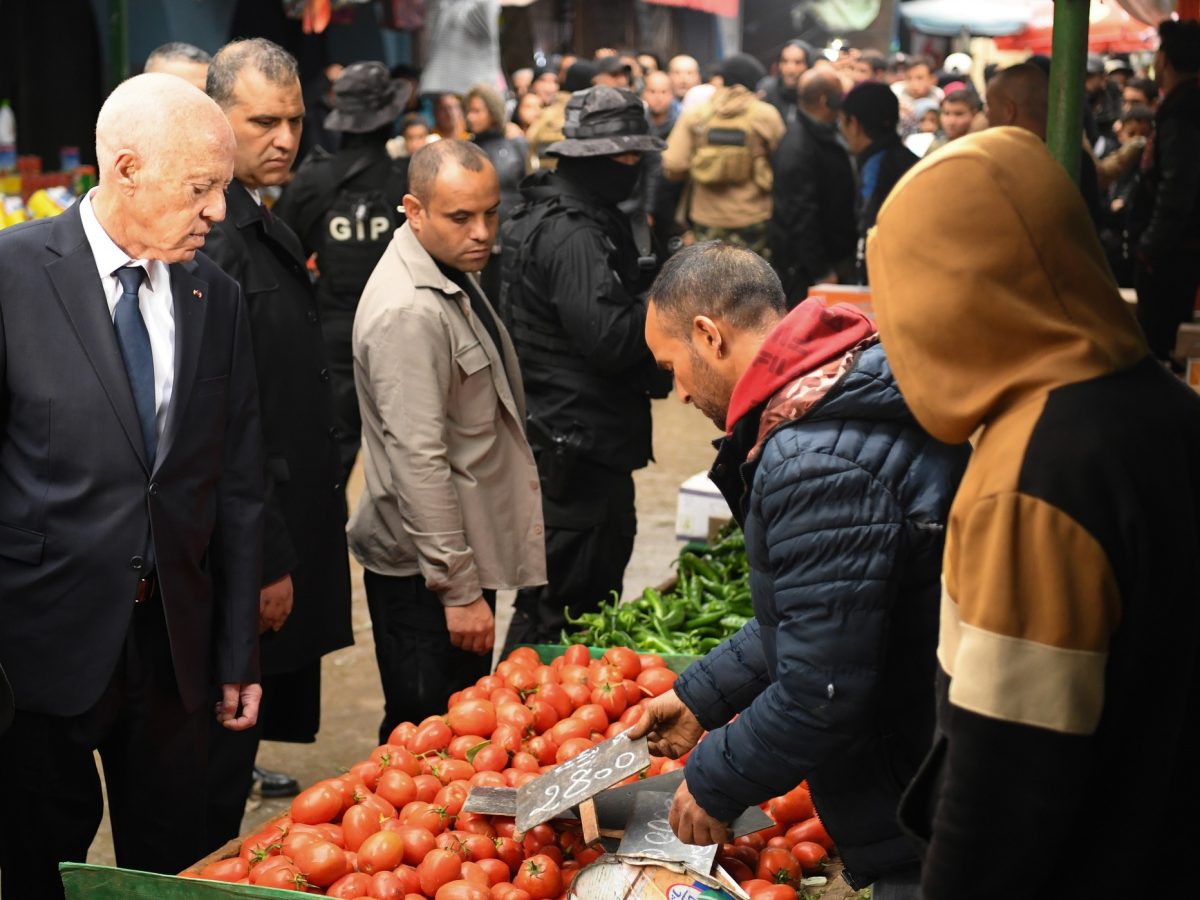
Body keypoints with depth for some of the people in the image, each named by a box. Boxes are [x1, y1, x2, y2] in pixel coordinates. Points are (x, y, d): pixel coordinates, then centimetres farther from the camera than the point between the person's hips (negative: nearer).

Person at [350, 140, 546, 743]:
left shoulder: (453, 275, 9)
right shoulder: (408, 312, -24)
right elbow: (418, 461, -26)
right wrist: (458, 590, -24)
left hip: (465, 552, 10)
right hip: (423, 575, -10)